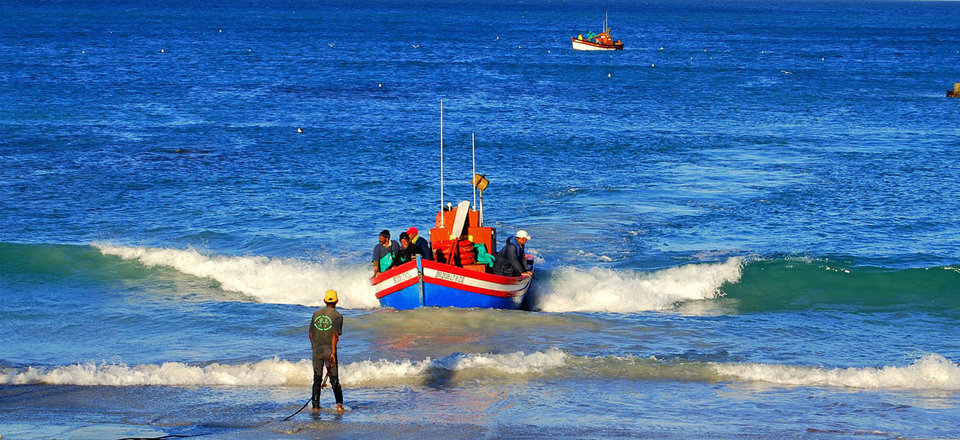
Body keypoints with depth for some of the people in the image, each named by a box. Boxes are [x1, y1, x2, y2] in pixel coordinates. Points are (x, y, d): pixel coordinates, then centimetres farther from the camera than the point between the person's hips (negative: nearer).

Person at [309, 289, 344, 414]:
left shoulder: (316, 314, 10)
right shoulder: (337, 316, -2)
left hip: (317, 349, 3)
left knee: (317, 379, 9)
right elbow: (335, 334, -13)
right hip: (329, 350, -3)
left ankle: (315, 405, 6)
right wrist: (333, 352, -17)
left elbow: (311, 334, 12)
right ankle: (339, 404, -8)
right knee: (334, 379, 2)